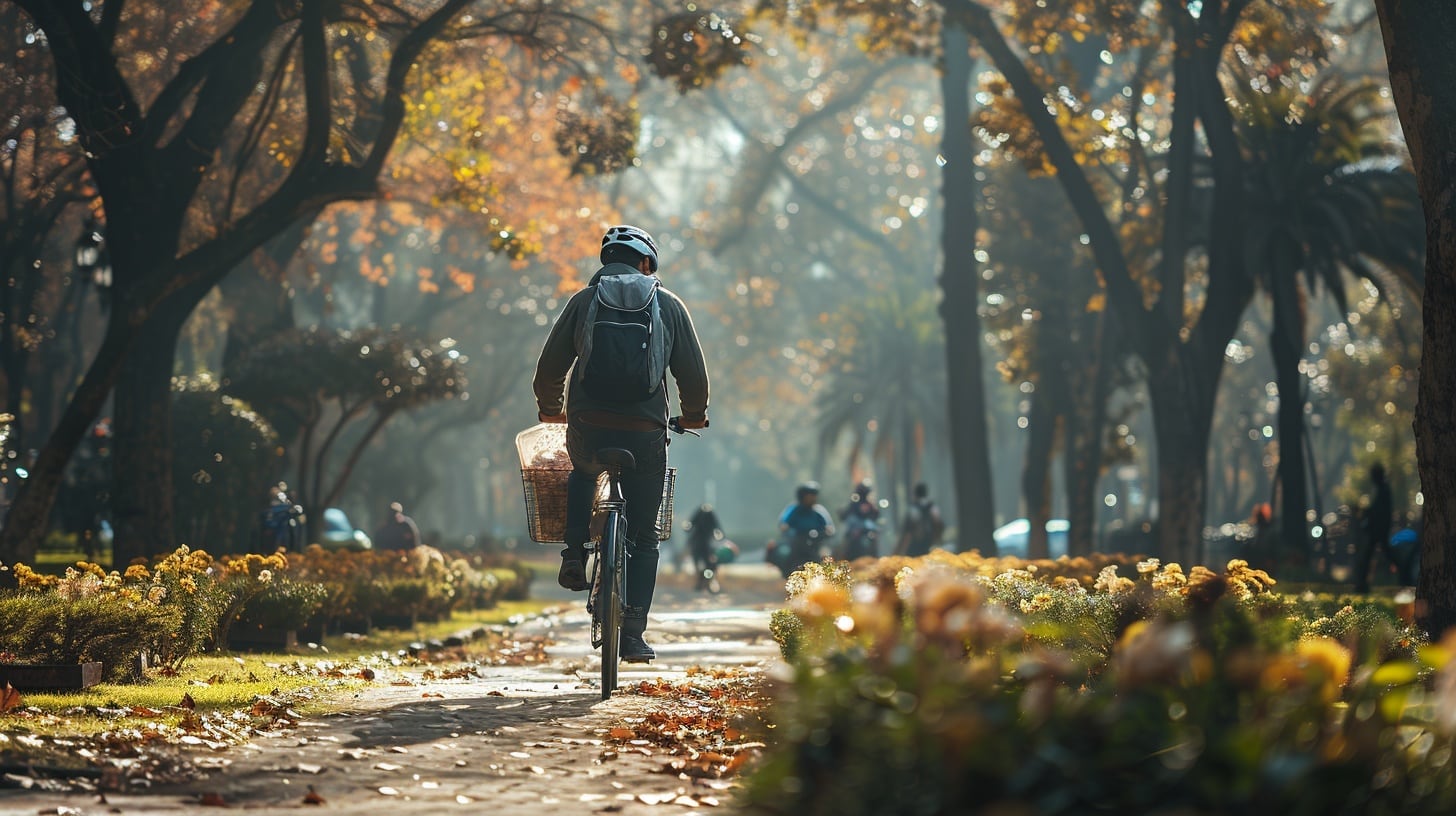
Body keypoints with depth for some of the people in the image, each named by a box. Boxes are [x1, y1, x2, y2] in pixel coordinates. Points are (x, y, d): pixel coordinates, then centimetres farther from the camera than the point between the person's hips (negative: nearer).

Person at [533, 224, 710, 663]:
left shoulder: (584, 301, 7)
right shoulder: (669, 305, 7)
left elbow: (549, 367, 9)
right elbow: (694, 374, 7)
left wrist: (550, 409, 30)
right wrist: (693, 414, 28)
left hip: (588, 429, 1)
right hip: (645, 435, -1)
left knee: (583, 473, 37)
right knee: (644, 537, 12)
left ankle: (575, 556, 17)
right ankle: (633, 633, 5)